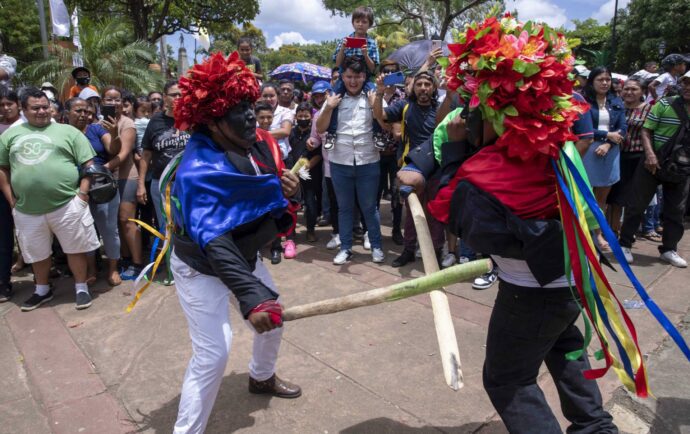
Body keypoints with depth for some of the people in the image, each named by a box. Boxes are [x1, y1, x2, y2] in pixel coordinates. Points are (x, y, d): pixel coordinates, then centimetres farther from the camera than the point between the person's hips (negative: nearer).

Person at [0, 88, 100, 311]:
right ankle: (42, 290, 37)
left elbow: (88, 164, 0)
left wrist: (82, 193, -9)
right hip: (27, 210, 3)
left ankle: (81, 288, 22)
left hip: (67, 205, -3)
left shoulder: (68, 131, 4)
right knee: (37, 253, 17)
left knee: (75, 249, 5)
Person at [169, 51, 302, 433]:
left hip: (244, 254, 8)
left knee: (274, 314, 20)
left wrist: (284, 188, -15)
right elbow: (213, 244, -41)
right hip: (200, 267, -8)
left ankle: (262, 377, 49)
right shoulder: (198, 171, -33)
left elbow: (263, 193, 9)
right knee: (213, 353, -12)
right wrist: (250, 298, -48)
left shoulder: (255, 142, -10)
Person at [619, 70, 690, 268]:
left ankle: (669, 249, 22)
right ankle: (624, 244, 10)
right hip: (653, 164, -4)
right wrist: (650, 154, -20)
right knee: (637, 205, -1)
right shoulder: (664, 104, -5)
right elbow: (646, 130, -7)